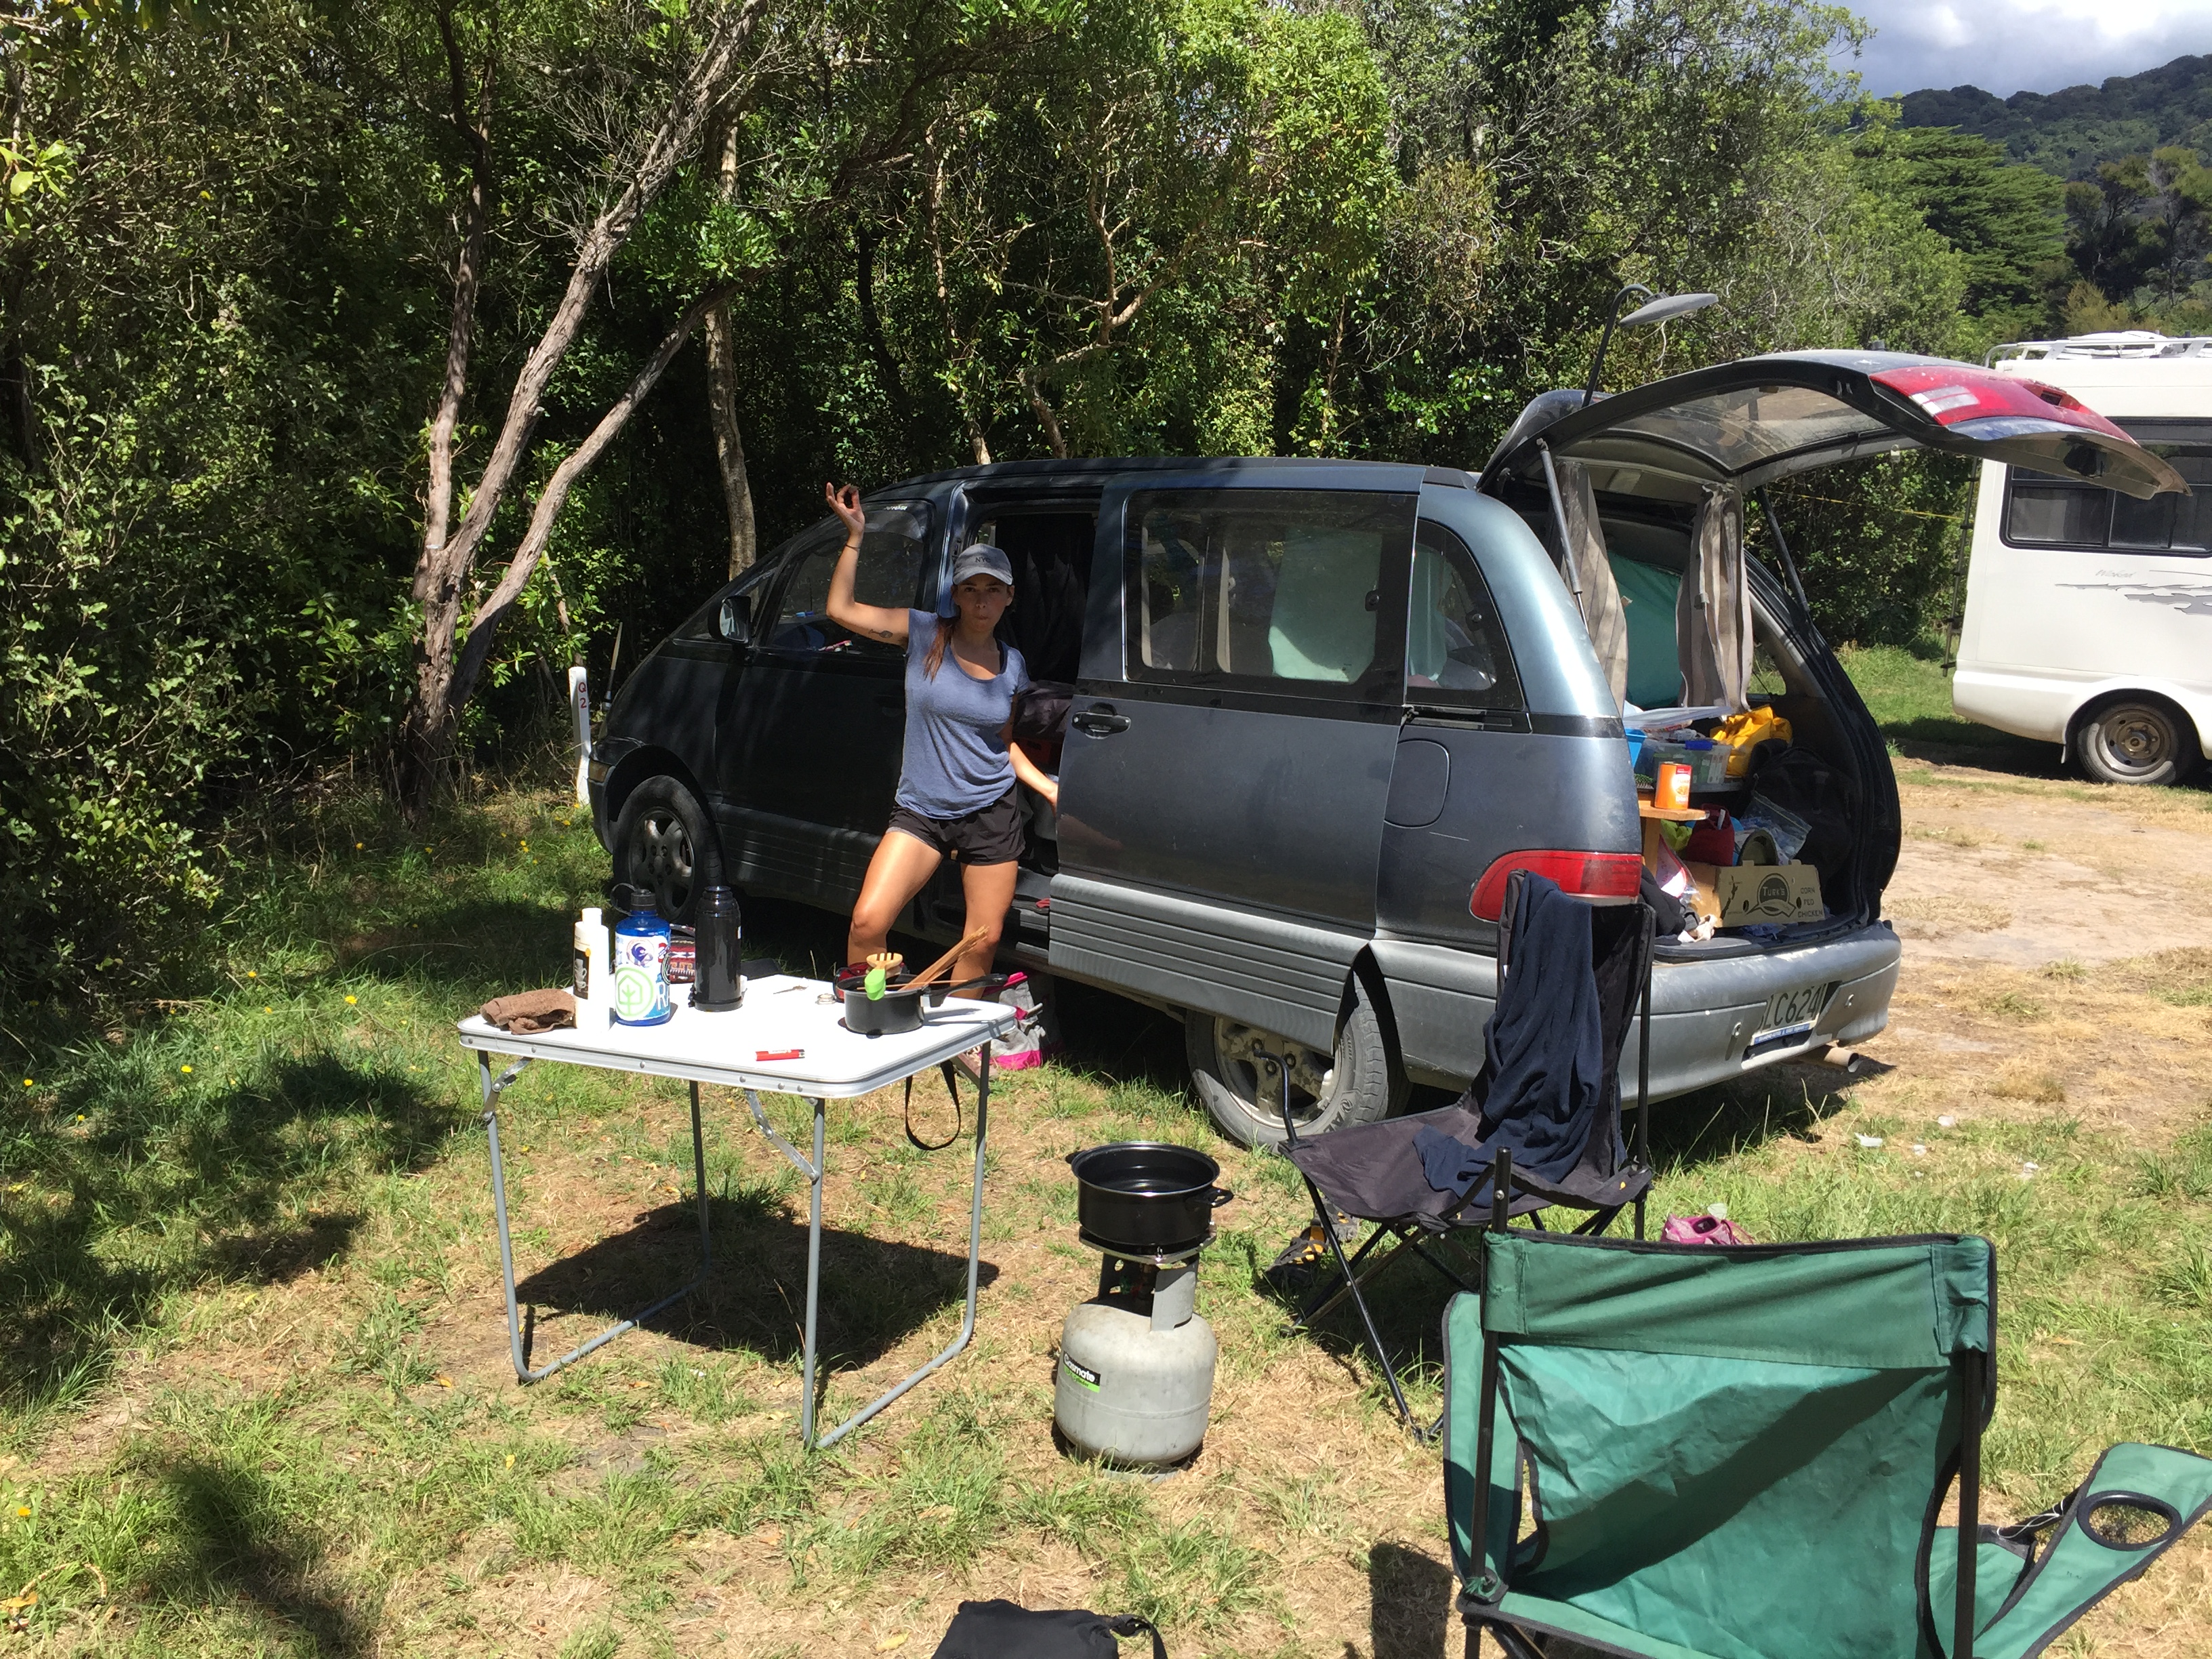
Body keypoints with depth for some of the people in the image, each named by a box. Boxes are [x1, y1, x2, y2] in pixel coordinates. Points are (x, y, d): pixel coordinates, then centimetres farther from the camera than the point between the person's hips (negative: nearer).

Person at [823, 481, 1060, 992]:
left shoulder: (1012, 665, 5)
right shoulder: (926, 634, -3)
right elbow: (841, 609, -12)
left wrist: (1049, 788, 5)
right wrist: (855, 536, -17)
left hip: (992, 815, 3)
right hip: (921, 813, -2)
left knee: (983, 942, 6)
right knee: (867, 922, -14)